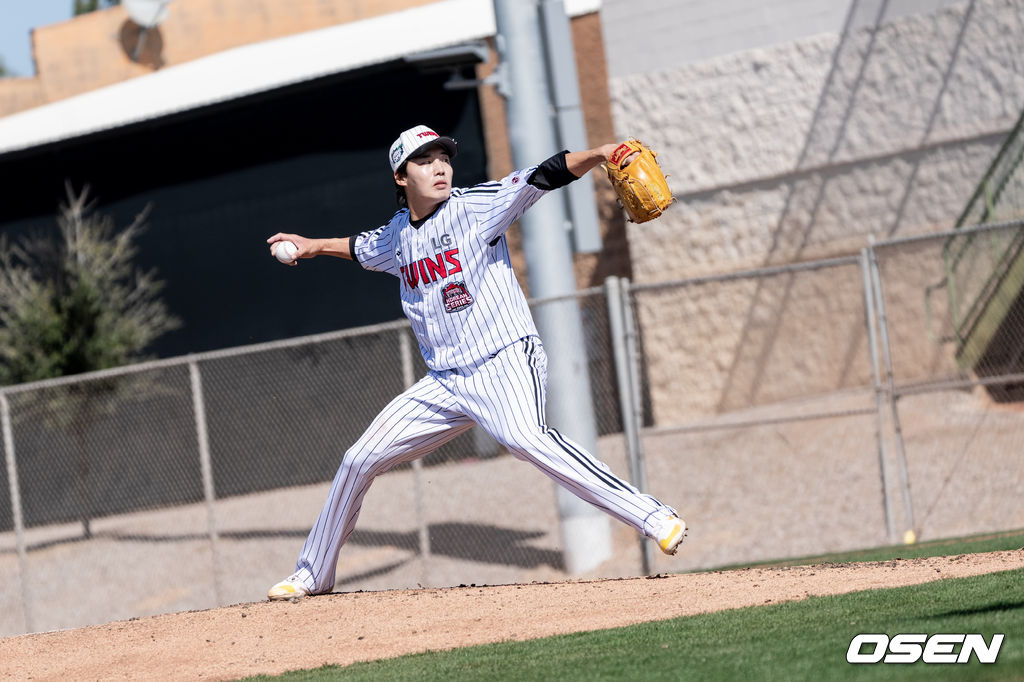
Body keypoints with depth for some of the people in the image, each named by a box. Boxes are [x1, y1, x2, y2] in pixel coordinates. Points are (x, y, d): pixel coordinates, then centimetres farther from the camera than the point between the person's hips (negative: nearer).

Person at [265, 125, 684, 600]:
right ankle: (312, 575, 25)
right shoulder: (397, 235, 12)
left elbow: (541, 179, -19)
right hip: (445, 381, 7)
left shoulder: (476, 206, -5)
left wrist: (598, 155, -32)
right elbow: (364, 249, 38)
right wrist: (313, 247, 37)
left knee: (525, 437, -36)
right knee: (359, 460, 7)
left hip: (504, 361, -7)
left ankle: (654, 518, -37)